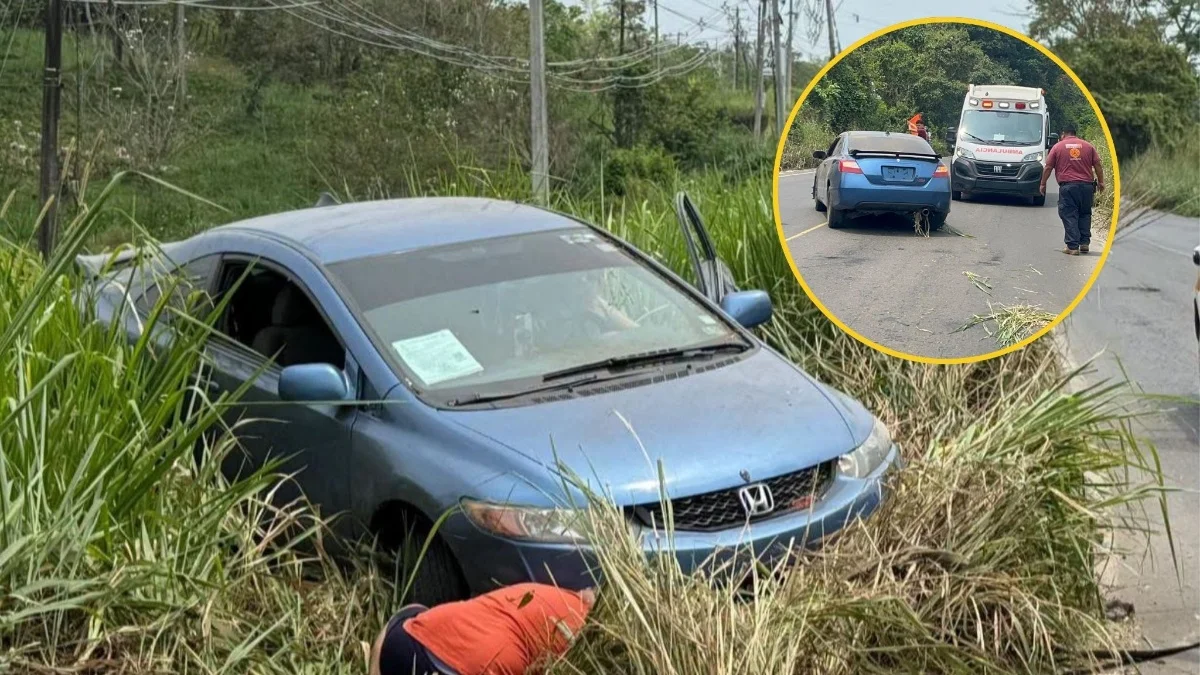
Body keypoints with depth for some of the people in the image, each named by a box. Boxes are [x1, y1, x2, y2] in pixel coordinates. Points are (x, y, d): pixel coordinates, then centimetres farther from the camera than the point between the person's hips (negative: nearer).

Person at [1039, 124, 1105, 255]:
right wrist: (1100, 182, 14)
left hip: (1067, 186, -3)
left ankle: (1073, 247, -6)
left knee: (1069, 216, 0)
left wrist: (1043, 184, 12)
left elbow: (1048, 167, 3)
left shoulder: (1058, 147, 4)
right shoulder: (1088, 146, 10)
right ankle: (1084, 243, 13)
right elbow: (1098, 165, 7)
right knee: (1085, 214, 16)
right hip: (1086, 185, 3)